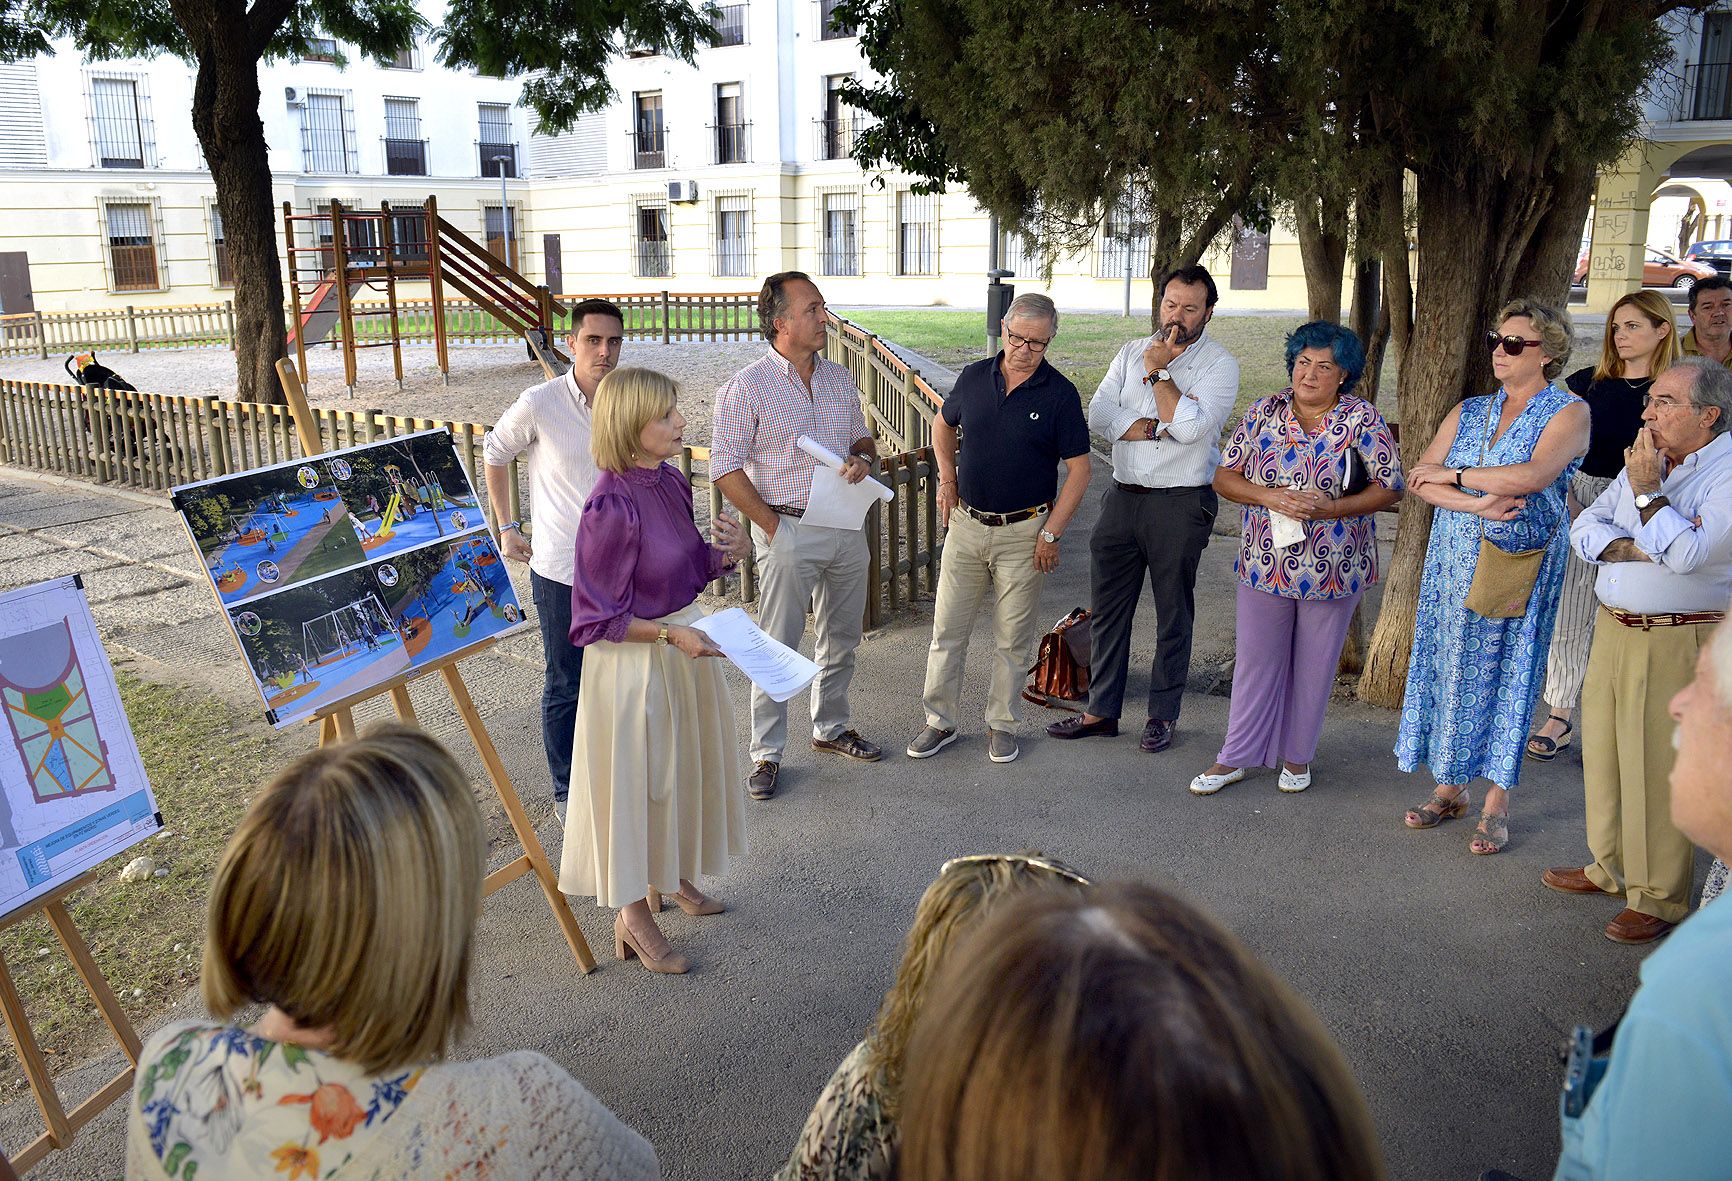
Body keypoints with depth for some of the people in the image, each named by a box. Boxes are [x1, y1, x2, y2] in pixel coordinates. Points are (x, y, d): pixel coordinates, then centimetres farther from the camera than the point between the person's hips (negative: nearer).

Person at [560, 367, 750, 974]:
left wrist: (727, 553, -8)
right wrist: (670, 634, -26)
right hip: (633, 665, -8)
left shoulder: (671, 481, -1)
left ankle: (672, 875, 46)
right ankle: (632, 916, 25)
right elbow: (595, 621, -19)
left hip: (683, 645, 8)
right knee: (636, 780, 7)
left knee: (683, 769, 23)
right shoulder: (611, 507, -24)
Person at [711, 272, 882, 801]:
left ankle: (831, 727, 36)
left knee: (842, 639, 17)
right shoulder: (747, 387, -10)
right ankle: (766, 753, 15)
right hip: (789, 532, -6)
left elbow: (863, 439, 19)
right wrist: (773, 527, -14)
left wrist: (864, 459, -5)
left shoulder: (839, 379, 9)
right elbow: (725, 469, -12)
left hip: (847, 528, 6)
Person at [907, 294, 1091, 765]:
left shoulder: (1060, 394, -7)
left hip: (1023, 532, -3)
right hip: (966, 525, 3)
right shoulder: (974, 377, 2)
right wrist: (947, 477, 8)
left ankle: (1001, 723, 24)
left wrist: (1051, 534, -10)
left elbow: (1079, 469, -6)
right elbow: (943, 424, 21)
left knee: (1012, 637, 7)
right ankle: (940, 721, 19)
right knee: (947, 628, 6)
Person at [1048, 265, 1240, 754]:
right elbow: (1097, 414, -3)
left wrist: (1158, 372, -12)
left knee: (1173, 614, 7)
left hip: (1181, 505, -4)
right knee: (1107, 607, 8)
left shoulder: (1219, 364, -4)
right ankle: (1101, 711, 19)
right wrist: (1156, 428, -14)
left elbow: (1191, 426, -20)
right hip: (1123, 496, 5)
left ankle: (1163, 715, 20)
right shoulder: (1132, 352, 10)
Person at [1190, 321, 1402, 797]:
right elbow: (1225, 476, 0)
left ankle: (1297, 756, 29)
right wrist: (1271, 497, -18)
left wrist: (1332, 509, -21)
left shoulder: (1362, 419, -6)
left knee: (1314, 665, 11)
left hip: (1333, 570, -1)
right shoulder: (1264, 413, 0)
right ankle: (1234, 758, 20)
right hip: (1265, 563, 2)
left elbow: (1390, 488, -6)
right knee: (1256, 660, 9)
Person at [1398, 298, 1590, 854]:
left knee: (1505, 672, 1)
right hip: (1455, 560, 4)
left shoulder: (1568, 412, -4)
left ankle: (1496, 805, 12)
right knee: (1450, 665, 6)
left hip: (1522, 564, -4)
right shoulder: (1469, 411, 10)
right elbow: (1419, 478, -1)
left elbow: (1531, 477, -22)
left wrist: (1453, 474, -11)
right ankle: (1450, 787, 19)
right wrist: (1476, 503, -17)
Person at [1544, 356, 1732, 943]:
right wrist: (1632, 547, -11)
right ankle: (1612, 867, 33)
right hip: (1612, 629, 8)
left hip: (1676, 642, -7)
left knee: (1655, 767, -2)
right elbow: (1584, 526, 7)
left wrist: (1646, 492, -16)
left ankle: (1659, 898, 12)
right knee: (1603, 749, 16)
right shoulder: (1646, 461, 12)